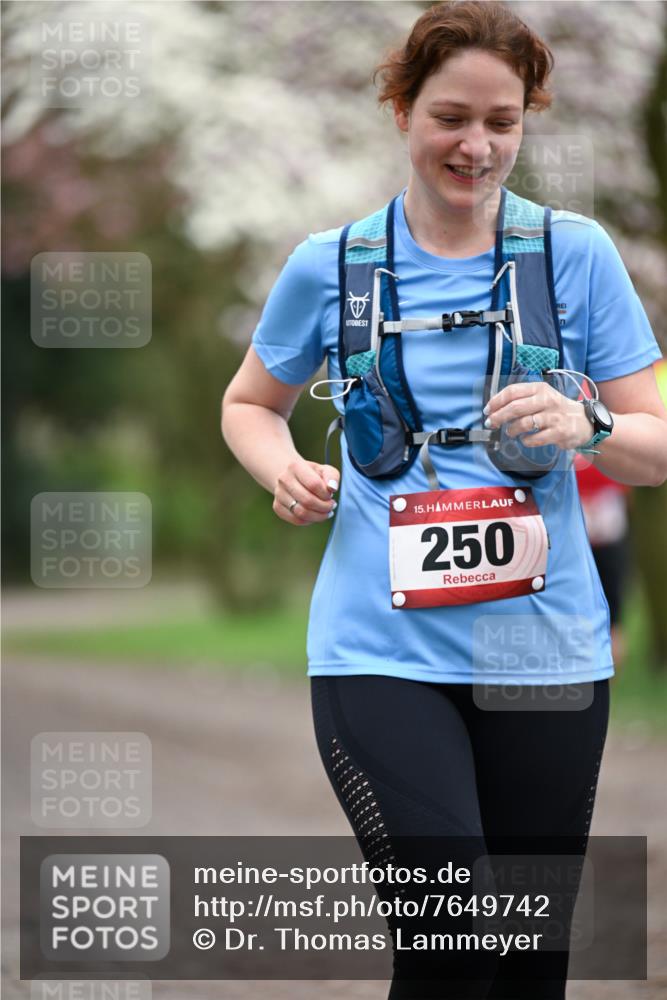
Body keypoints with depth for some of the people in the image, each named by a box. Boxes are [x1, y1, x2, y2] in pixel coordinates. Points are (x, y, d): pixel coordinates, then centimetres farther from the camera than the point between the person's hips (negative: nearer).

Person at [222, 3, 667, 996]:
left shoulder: (577, 253, 2)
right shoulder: (330, 265, 3)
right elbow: (250, 405, 20)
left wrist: (586, 426, -17)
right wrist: (285, 471, -2)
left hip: (543, 647, 1)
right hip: (382, 649, -1)